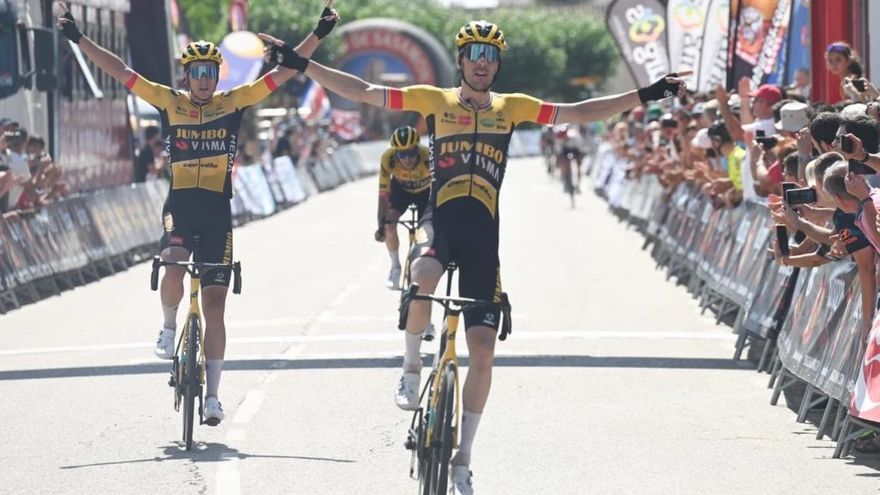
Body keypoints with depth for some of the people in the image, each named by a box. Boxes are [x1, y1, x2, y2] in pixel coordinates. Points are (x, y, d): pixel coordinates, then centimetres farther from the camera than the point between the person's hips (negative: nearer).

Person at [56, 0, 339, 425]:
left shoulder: (233, 102, 2)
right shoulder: (169, 102, 2)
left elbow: (282, 73, 1)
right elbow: (120, 71, 1)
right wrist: (78, 38, -5)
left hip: (217, 210, 1)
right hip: (180, 203, 0)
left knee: (215, 304, 0)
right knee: (173, 269, -29)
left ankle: (212, 395, 7)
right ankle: (169, 328, 4)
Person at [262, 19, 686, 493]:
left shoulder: (512, 108, 10)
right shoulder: (435, 100, 5)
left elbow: (581, 112, 11)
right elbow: (362, 92, 4)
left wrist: (646, 95, 6)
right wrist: (301, 64, -2)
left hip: (483, 232, 2)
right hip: (440, 218, -2)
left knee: (482, 347, -3)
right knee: (424, 275, -39)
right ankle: (411, 368, -12)